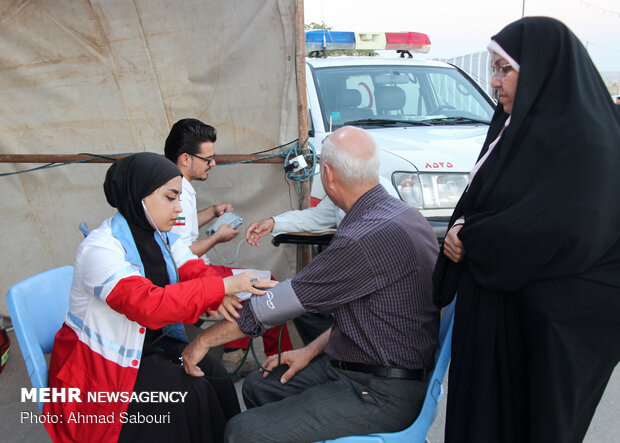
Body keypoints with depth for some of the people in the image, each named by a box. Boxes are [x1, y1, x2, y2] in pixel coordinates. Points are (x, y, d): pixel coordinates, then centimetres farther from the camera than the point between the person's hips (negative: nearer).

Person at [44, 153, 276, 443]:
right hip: (100, 366, -6)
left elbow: (193, 270, -5)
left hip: (149, 344, 7)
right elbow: (149, 305, -37)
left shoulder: (158, 234, 0)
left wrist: (217, 297, -28)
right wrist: (221, 286, -37)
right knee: (190, 395, -20)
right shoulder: (99, 250, -25)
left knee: (214, 376, -12)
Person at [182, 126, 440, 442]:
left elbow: (282, 301, -19)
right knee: (258, 386, 15)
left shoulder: (370, 236, -27)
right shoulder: (401, 213, 5)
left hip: (383, 393, -10)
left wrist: (205, 340, -5)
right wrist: (312, 350, 10)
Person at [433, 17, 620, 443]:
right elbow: (481, 194, 13)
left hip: (553, 318, -8)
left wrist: (471, 240, -16)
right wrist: (463, 227, -8)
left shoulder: (583, 139, -18)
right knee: (486, 401, 18)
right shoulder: (520, 122, 9)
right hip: (498, 299, 8)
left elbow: (564, 230, -28)